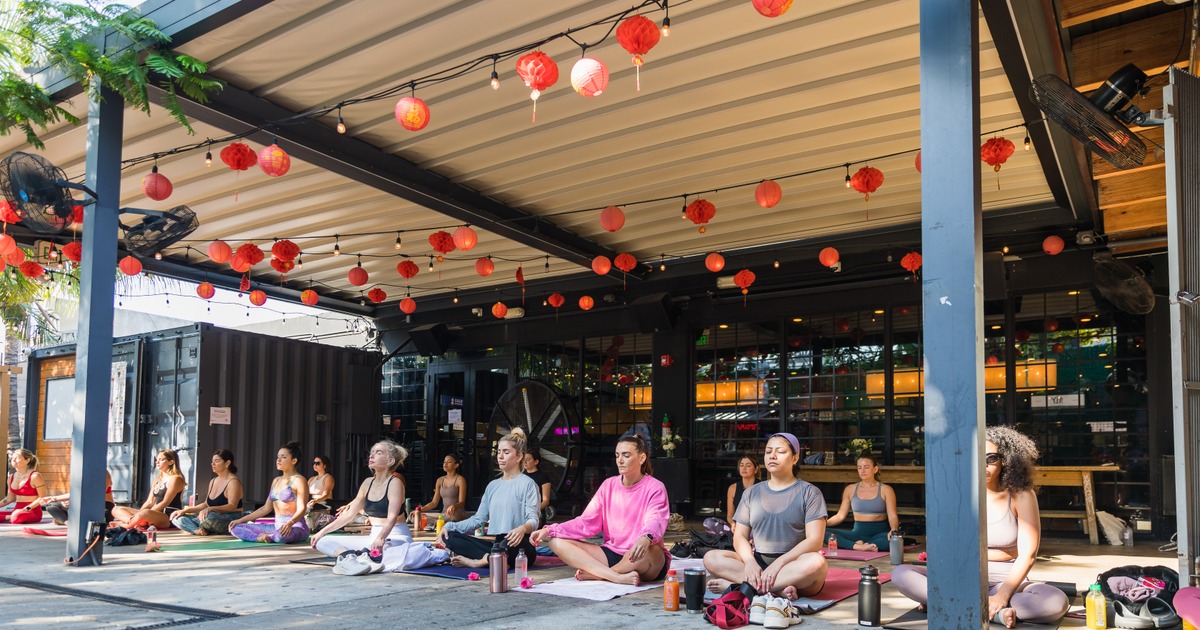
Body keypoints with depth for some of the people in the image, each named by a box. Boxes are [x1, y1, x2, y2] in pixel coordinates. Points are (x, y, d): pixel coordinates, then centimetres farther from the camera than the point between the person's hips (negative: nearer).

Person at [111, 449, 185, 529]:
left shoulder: (175, 479, -5)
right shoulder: (157, 479, 21)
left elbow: (165, 503, -13)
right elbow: (150, 502, 14)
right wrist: (138, 514, -5)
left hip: (170, 518, -10)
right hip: (156, 514, 10)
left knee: (145, 513, -43)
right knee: (116, 510, 3)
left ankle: (123, 524, -16)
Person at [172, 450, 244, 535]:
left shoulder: (233, 482, -10)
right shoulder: (213, 482, 17)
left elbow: (232, 506, -23)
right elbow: (206, 504, 20)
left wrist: (210, 509, -37)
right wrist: (185, 510, 8)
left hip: (231, 520, -9)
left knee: (209, 516, -41)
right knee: (177, 518, 0)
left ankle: (202, 529, -8)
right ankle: (198, 530, -24)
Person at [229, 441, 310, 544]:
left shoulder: (298, 481, -6)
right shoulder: (276, 481, 17)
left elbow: (301, 509, -16)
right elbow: (266, 509, 20)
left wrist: (289, 523, -36)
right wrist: (240, 520, 16)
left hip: (295, 527, -7)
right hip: (277, 526, 7)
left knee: (282, 534, -43)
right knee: (236, 528, -2)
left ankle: (266, 537, -11)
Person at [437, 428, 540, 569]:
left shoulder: (527, 484, -2)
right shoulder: (493, 485, 19)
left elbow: (533, 520, -11)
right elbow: (478, 518, 17)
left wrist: (523, 528, -35)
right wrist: (449, 526, 2)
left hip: (517, 545, -7)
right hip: (496, 544, 7)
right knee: (449, 536, -12)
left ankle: (480, 561, -21)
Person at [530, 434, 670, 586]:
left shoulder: (655, 488, -5)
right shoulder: (609, 485, 9)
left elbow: (655, 522, -23)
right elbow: (587, 522, 5)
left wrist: (646, 539, -47)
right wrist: (550, 530, -9)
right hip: (612, 553, 5)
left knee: (648, 550, -41)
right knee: (557, 542, -11)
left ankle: (593, 574, -18)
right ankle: (617, 577, -29)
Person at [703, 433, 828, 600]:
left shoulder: (809, 492, 4)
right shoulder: (752, 492, 15)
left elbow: (814, 540, -7)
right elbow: (739, 536, 8)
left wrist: (779, 563, -20)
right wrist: (749, 562, -14)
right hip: (758, 562, 3)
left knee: (816, 562, -37)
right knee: (711, 558, -21)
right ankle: (778, 589, -29)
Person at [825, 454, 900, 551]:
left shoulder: (885, 490, 3)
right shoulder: (850, 489, 10)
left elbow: (892, 516, -4)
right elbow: (840, 515, 9)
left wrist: (894, 530, -27)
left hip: (879, 533, -2)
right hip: (858, 533, 2)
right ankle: (858, 547, -37)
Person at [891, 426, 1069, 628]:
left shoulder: (1021, 496, -6)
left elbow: (1027, 554, -11)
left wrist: (1002, 595, -23)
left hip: (1007, 580, -1)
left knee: (1057, 602, -33)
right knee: (901, 574, -22)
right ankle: (995, 613, -28)